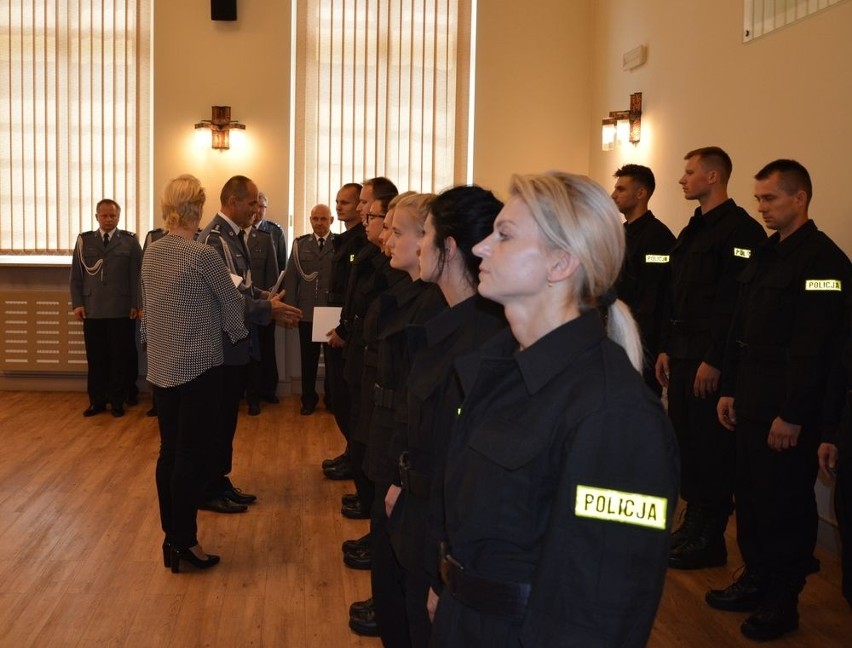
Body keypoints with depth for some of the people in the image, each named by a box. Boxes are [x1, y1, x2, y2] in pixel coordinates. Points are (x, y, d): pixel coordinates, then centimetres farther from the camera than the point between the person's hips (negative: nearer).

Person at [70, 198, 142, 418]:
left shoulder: (130, 241, 3)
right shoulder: (84, 240, 9)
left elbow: (137, 275, 0)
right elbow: (76, 276, 8)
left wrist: (136, 304, -6)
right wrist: (77, 303, 0)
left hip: (121, 310, -2)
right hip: (91, 310, 2)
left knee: (120, 357, 4)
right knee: (95, 358, 6)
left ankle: (117, 401, 14)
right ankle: (97, 401, 15)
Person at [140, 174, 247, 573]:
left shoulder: (151, 254, 4)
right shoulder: (202, 255, -16)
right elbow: (231, 301, -4)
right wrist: (236, 333, 15)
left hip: (161, 366, 7)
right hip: (198, 367, -7)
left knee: (169, 451, 12)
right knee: (192, 454, 0)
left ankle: (171, 536, 22)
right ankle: (184, 542, 7)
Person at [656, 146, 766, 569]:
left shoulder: (740, 230, -13)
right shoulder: (692, 231, 17)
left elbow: (737, 302, -19)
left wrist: (714, 361, -20)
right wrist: (666, 349, 14)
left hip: (711, 361, -9)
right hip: (682, 356, 9)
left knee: (711, 447, -1)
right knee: (685, 441, 13)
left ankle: (710, 539, 10)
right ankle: (693, 524, 25)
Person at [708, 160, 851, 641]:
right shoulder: (764, 255, 14)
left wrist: (792, 415, -21)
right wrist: (729, 389, 13)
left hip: (789, 411, -8)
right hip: (750, 403, 8)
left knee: (786, 506, 2)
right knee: (750, 497, 15)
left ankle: (783, 601, 15)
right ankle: (756, 580, 29)